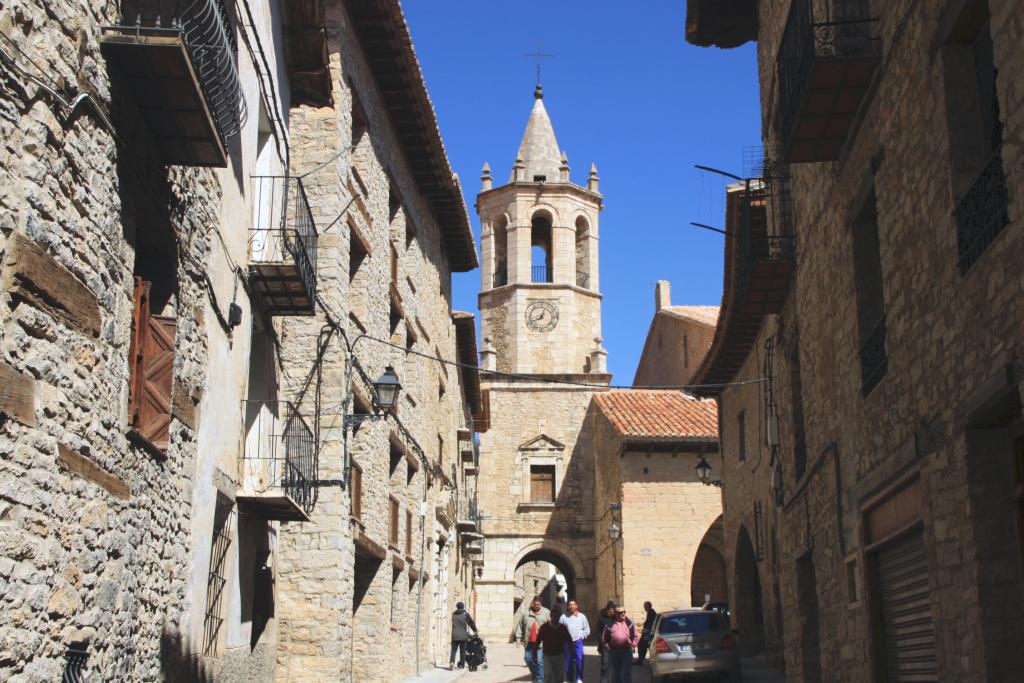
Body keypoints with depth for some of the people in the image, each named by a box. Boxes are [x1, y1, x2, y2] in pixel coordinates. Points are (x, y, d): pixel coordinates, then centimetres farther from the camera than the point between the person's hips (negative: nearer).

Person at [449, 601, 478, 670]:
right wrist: (475, 630, 24)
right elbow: (471, 623, 8)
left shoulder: (453, 614, 6)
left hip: (454, 636, 1)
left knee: (453, 650, 2)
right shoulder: (466, 614, -2)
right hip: (463, 636, -1)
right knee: (462, 651, 9)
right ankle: (462, 664, 12)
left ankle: (451, 662, -19)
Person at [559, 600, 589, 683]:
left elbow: (587, 629, 10)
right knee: (568, 661, 5)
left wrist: (581, 636, 0)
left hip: (578, 641, -1)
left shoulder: (582, 616, 5)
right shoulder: (564, 617, 4)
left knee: (579, 660, -10)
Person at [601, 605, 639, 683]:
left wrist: (632, 646, -1)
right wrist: (607, 647, 3)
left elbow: (636, 637, 9)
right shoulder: (610, 625, 7)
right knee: (616, 672, 10)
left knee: (626, 673, -7)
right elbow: (604, 638, 13)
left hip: (627, 651, -1)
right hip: (614, 651, 1)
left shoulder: (630, 623, 6)